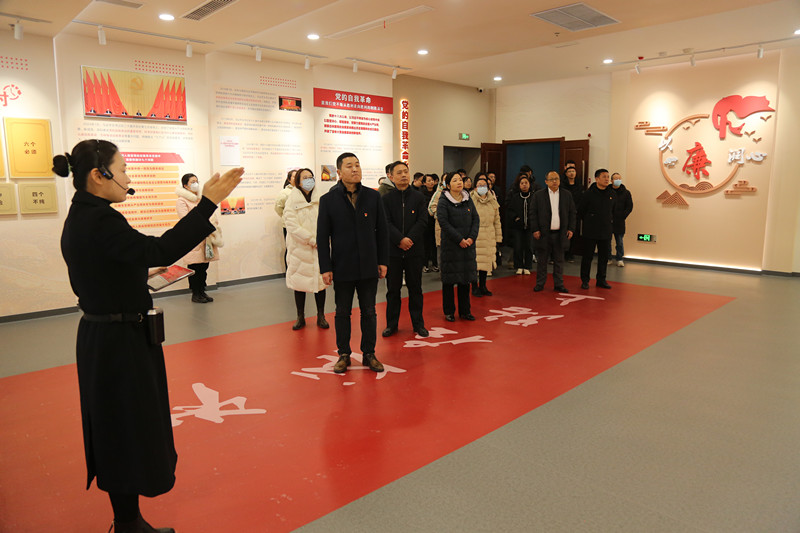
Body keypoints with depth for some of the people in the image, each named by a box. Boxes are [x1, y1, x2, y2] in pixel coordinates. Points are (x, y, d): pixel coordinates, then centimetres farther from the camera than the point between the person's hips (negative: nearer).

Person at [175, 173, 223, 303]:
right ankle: (195, 294, 7)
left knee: (204, 267, 10)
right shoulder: (181, 201, -5)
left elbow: (212, 213, 16)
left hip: (207, 238, 7)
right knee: (195, 268, -2)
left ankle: (202, 291, 19)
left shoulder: (202, 198, 19)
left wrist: (214, 224, -5)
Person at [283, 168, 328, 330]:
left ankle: (321, 316, 20)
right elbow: (291, 224, -10)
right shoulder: (292, 200, -2)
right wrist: (310, 240, -15)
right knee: (299, 282, 6)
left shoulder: (321, 199, 4)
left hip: (320, 249, 1)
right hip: (299, 248, -1)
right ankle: (300, 318, 19)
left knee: (320, 281, 7)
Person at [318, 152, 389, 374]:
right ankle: (344, 354, 23)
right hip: (342, 268, -1)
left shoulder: (373, 196, 3)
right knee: (342, 313, 10)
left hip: (369, 267, 2)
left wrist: (383, 261, 2)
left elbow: (382, 231, 6)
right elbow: (322, 237, -2)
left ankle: (369, 353, 23)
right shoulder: (328, 200, -2)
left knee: (369, 312, 10)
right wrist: (325, 268, -7)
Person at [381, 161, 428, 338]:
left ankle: (418, 323, 19)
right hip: (393, 250, 0)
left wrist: (410, 239, -15)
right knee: (393, 288, 7)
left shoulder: (419, 197, 5)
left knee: (415, 288, 8)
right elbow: (386, 223, -6)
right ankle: (391, 324, 18)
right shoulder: (386, 198, 3)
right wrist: (400, 240, -18)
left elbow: (423, 221, -3)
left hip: (414, 250, 1)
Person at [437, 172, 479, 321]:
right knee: (449, 279, 2)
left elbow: (476, 219, 7)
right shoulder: (443, 201, -6)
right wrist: (459, 239, -16)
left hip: (468, 244, 5)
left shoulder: (468, 199, 10)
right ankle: (449, 312, 13)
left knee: (466, 278, 9)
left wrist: (471, 237, -8)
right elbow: (443, 222, -14)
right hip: (450, 245, -5)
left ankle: (465, 311, 19)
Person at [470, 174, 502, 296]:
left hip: (489, 238, 5)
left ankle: (483, 286, 24)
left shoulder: (493, 201, 12)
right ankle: (475, 287, 13)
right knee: (475, 262, -1)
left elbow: (497, 221, 16)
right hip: (474, 237, -5)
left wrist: (498, 238, 14)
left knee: (486, 261, 10)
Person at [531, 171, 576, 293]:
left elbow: (572, 213, 10)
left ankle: (559, 284, 17)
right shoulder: (538, 195, 1)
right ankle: (540, 283, 16)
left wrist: (571, 229, 2)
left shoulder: (567, 195, 8)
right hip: (543, 234, -2)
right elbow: (533, 214, -1)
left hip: (560, 234, 2)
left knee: (559, 261, 8)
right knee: (542, 260, 6)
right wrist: (535, 229, -8)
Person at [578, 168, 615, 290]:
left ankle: (601, 280, 21)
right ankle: (585, 280, 11)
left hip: (606, 232, 5)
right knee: (588, 256, 1)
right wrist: (588, 222, 4)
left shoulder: (611, 194, 7)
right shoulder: (589, 193, -8)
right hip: (590, 232, -5)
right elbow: (580, 211, -1)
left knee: (604, 257, 9)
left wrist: (607, 221, 15)